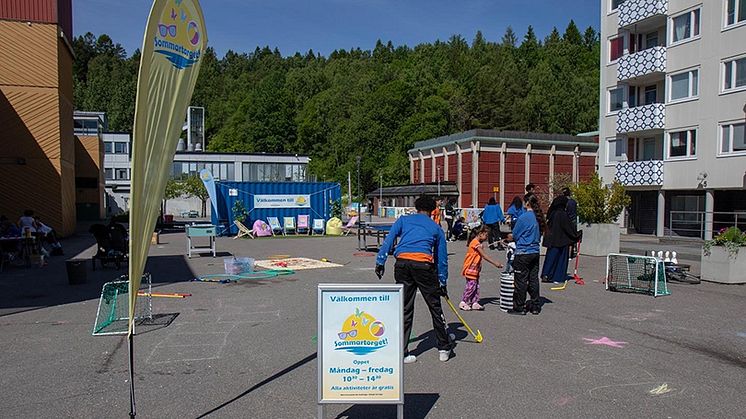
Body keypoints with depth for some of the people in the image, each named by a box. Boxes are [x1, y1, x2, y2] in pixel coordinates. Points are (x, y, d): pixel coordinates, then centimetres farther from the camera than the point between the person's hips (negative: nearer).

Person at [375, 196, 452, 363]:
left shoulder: (403, 220, 22)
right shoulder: (436, 228, 22)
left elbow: (388, 240, 7)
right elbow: (442, 258, 24)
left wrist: (380, 261, 5)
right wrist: (442, 282, 30)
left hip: (402, 263, 1)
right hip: (424, 265, -1)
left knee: (405, 309, 10)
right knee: (435, 307, 13)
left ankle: (402, 353, 15)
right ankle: (444, 349, 24)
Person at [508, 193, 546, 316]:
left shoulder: (524, 217, -16)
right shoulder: (538, 217, 5)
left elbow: (515, 234, -7)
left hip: (523, 253, -7)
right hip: (535, 252, 7)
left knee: (521, 281, 1)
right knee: (533, 279, 13)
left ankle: (519, 308, 8)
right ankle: (535, 306, 20)